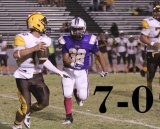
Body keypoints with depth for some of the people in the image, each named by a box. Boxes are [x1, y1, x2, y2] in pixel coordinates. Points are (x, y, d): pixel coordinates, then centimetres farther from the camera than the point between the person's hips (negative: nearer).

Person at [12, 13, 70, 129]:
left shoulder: (44, 40, 6)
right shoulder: (23, 38, -14)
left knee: (44, 102, -6)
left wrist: (58, 72, 13)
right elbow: (16, 54, -31)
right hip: (23, 77, -6)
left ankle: (28, 113, 23)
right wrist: (34, 48, -38)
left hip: (37, 77, 6)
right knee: (25, 107, -7)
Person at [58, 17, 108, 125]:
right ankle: (69, 117, 12)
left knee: (83, 97, -5)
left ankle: (77, 93, 33)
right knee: (67, 95, -8)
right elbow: (65, 57, -11)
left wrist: (105, 69, 2)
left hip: (82, 72, 0)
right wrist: (71, 63, -33)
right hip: (68, 70, 0)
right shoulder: (66, 40, -9)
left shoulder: (89, 41, -11)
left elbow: (98, 55, 2)